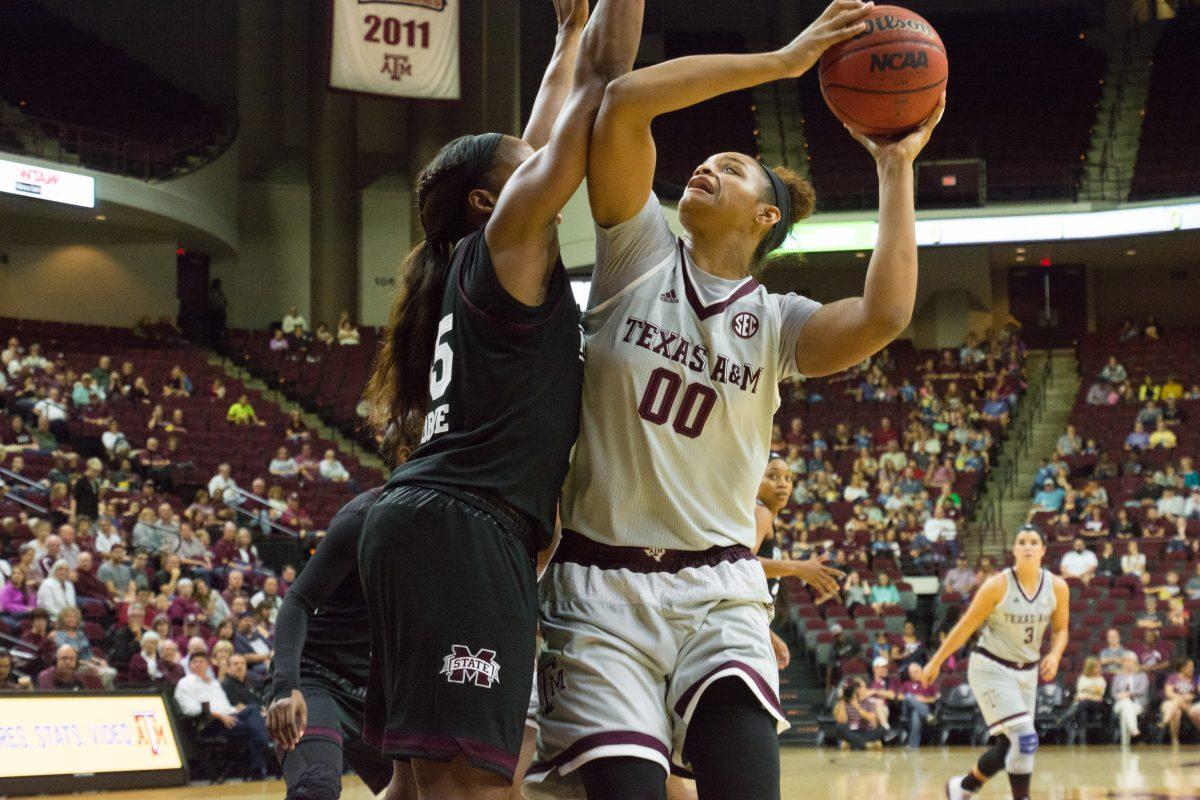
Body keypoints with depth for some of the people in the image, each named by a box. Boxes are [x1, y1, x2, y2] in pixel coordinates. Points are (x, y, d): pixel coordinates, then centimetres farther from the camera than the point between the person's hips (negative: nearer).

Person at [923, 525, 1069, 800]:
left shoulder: (1058, 588, -6)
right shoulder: (998, 586, -17)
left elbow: (1061, 629, 8)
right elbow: (966, 627, -8)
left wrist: (1054, 655, -13)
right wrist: (935, 663, -3)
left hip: (1027, 672, 5)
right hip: (991, 668, -5)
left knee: (1008, 748, 10)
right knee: (1024, 739, -18)